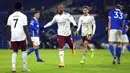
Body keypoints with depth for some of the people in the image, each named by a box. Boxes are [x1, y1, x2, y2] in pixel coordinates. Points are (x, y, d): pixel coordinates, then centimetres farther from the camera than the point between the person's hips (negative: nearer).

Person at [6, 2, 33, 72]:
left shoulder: (11, 16, 11)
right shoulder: (23, 16, -1)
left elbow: (8, 29, 10)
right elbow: (25, 29, -7)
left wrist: (7, 40, 16)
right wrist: (29, 40, -5)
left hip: (13, 37, 3)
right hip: (21, 37, -3)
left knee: (15, 52, 12)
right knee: (24, 51, 12)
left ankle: (13, 67, -4)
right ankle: (24, 67, 12)